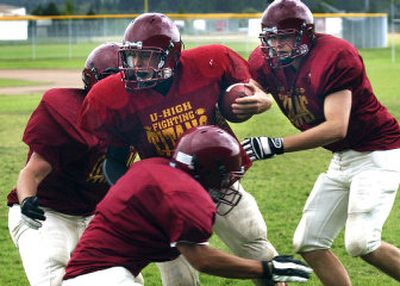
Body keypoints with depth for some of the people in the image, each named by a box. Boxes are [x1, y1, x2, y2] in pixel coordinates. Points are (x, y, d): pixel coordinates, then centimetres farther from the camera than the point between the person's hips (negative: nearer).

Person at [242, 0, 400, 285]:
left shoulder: (334, 57, -24)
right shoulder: (265, 62, -1)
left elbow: (337, 127, -30)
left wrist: (275, 146, -34)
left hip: (377, 154, -9)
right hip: (342, 160, 9)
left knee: (361, 243, -21)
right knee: (309, 243, 5)